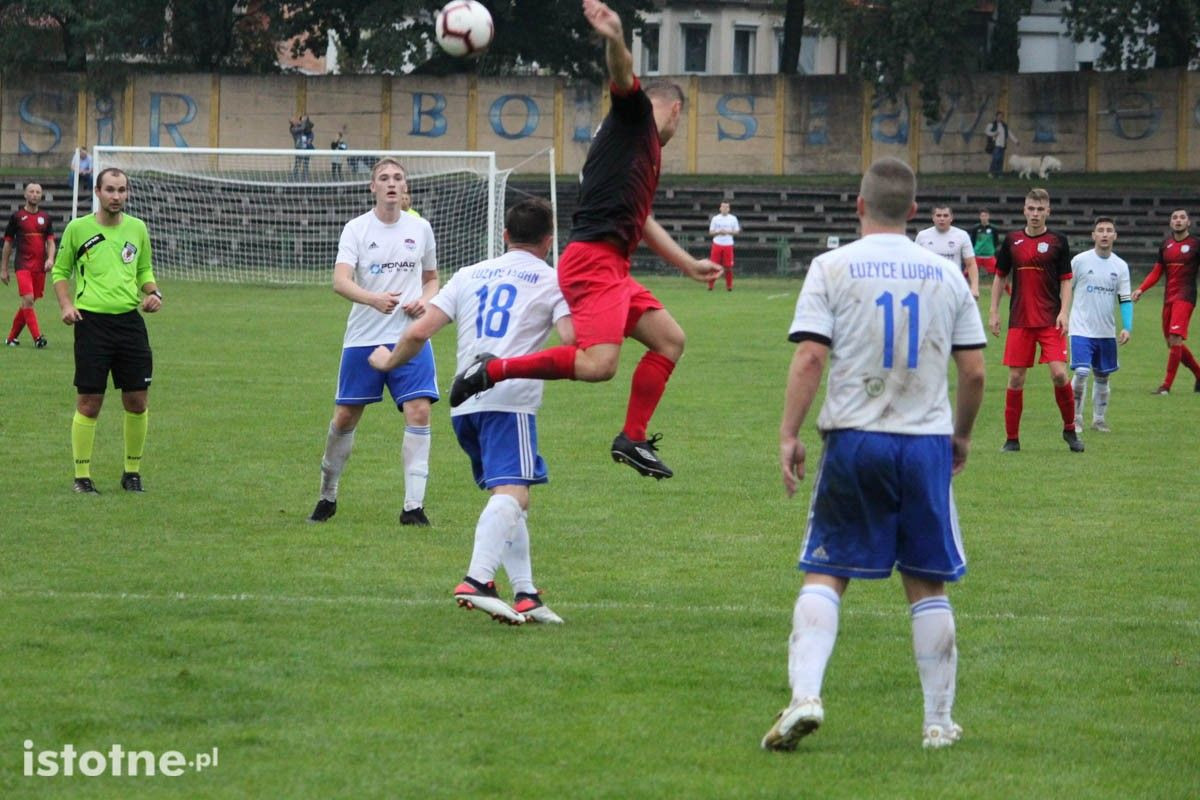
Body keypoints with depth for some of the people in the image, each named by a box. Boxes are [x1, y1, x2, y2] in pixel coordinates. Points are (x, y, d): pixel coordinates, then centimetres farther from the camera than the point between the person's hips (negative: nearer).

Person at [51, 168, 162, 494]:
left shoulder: (137, 228, 10)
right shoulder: (78, 228, 1)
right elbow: (60, 271, 9)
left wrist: (153, 292, 1)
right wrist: (66, 305, -7)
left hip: (130, 319, 3)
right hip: (92, 321, -3)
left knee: (137, 402, 3)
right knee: (89, 402, -3)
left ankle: (132, 472, 19)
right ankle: (82, 476, 7)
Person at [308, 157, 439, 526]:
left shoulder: (420, 229, 8)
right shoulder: (357, 229, -2)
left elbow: (431, 277, 22)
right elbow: (340, 280, -16)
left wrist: (425, 300, -2)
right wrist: (374, 299, -35)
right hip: (364, 339, -1)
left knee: (419, 412, -13)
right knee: (345, 417, 5)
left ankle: (413, 505, -10)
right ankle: (328, 494, 27)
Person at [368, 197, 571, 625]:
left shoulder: (470, 275, 21)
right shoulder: (553, 281, 9)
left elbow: (419, 333, 13)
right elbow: (572, 342, -8)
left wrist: (389, 361, 31)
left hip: (464, 402, 6)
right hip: (509, 400, -6)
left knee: (510, 495, 17)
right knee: (512, 492, -18)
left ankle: (525, 594, 13)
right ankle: (476, 581, -39)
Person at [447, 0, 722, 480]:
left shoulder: (649, 153, 29)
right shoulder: (636, 115, 4)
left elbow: (641, 223, 39)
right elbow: (623, 78, -19)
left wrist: (689, 265, 44)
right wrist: (615, 40, -40)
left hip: (613, 269, 10)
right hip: (592, 259, -10)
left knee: (670, 339, 13)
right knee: (598, 363, -25)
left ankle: (633, 440, 15)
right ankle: (492, 370, -15)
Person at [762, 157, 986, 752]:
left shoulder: (832, 268, -1)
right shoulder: (945, 274, 6)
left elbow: (810, 357, -9)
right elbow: (974, 372, 6)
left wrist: (788, 435, -5)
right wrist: (961, 435, 21)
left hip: (855, 441, -2)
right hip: (927, 443, 2)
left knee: (825, 575, 3)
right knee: (928, 586, 8)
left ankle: (804, 693, -15)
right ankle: (939, 722, 11)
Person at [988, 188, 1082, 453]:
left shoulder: (1057, 241, 2)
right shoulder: (1012, 240, 7)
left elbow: (1066, 280, 3)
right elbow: (1000, 277, 15)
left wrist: (1064, 312, -8)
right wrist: (994, 311, 9)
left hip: (1051, 321, -2)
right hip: (1019, 321, 2)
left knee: (1059, 373, -14)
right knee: (1016, 378, 0)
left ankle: (1070, 429, 6)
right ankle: (1012, 438, 9)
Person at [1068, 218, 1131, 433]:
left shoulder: (1120, 266, 4)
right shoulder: (1080, 261, -5)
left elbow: (1125, 299, 5)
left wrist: (1127, 327, -7)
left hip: (1107, 332, 4)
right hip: (1081, 329, -4)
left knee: (1102, 376, 10)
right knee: (1081, 373, -15)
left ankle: (1099, 419, 23)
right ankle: (1075, 418, -2)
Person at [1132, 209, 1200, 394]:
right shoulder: (1166, 244, 13)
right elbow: (1157, 272, 17)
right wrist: (1141, 289, 4)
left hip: (1185, 296, -6)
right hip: (1169, 297, 6)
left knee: (1175, 339, -17)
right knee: (1172, 342, 7)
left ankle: (1167, 385, -16)